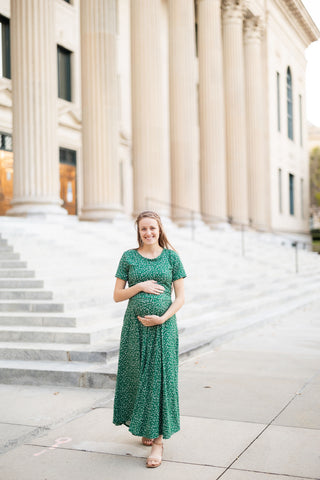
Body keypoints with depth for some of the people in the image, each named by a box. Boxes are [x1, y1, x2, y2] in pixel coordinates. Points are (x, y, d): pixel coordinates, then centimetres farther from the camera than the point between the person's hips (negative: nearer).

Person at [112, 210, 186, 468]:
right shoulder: (129, 257, 4)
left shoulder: (171, 256, 3)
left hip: (163, 326, -1)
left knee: (160, 378, -3)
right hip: (135, 326, 1)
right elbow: (117, 295, 5)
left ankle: (159, 440, 4)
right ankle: (145, 427, 32)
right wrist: (140, 286, -11)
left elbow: (180, 297, 2)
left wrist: (162, 318, -12)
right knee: (137, 376, 8)